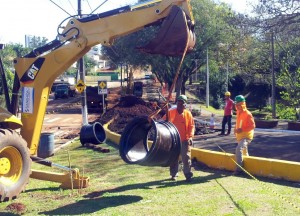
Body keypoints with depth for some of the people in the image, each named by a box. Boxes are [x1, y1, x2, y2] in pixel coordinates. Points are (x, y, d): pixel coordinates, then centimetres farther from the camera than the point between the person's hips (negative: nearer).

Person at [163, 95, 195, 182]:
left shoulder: (188, 114, -2)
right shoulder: (170, 112, -3)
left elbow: (192, 126, -1)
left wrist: (190, 136, -13)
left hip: (184, 140, -1)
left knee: (186, 157, -4)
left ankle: (188, 174, 2)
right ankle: (174, 174, 24)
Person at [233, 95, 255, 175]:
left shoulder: (247, 114, -18)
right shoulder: (238, 113, 7)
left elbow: (252, 126, -20)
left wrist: (242, 129, -27)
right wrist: (236, 129, 6)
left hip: (246, 136, -9)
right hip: (240, 136, 9)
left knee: (239, 149, -27)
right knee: (244, 153, 22)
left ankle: (239, 169, -23)